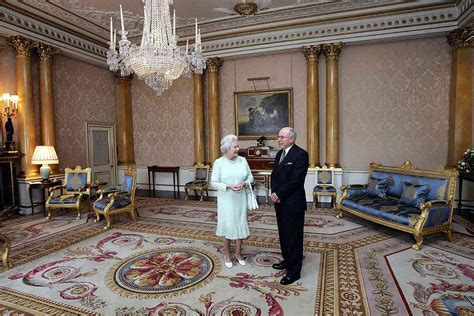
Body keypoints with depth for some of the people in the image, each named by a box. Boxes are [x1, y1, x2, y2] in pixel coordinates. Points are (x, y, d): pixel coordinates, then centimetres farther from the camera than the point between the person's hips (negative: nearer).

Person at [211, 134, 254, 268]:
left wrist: (244, 183, -15)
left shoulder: (243, 160, 0)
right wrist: (229, 186, -21)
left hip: (241, 199, 3)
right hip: (226, 200, -3)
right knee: (226, 225, 6)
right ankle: (227, 255, 25)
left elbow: (250, 177, 5)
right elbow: (214, 182, -8)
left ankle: (238, 253, 31)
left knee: (240, 224, 11)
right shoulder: (219, 162, -8)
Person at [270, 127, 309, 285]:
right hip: (280, 201, 8)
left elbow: (296, 180, -20)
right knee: (283, 234, 19)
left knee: (294, 236, 4)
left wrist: (279, 194, -15)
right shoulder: (279, 154, 12)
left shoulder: (301, 154, -14)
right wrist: (274, 193, -3)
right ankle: (287, 260, 38)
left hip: (293, 203, -8)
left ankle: (294, 271, 17)